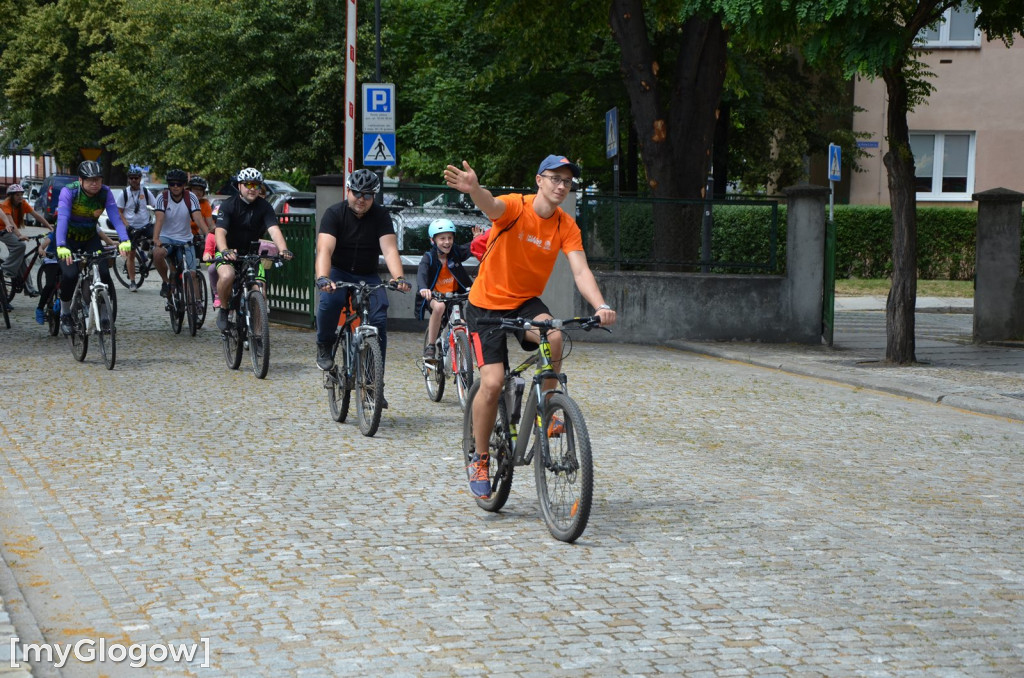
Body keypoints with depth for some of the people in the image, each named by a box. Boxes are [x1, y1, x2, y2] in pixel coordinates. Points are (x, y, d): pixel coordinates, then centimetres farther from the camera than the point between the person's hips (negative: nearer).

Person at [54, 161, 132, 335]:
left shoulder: (105, 193, -17)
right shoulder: (69, 191, -26)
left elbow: (115, 217, -26)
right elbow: (62, 219, -36)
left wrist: (124, 241, -44)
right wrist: (61, 246, -51)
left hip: (90, 238, 3)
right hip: (68, 238, -3)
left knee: (103, 272, -19)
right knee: (70, 274, -23)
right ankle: (65, 314, 0)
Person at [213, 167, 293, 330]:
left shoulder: (264, 207, -7)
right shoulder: (229, 205, -14)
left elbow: (274, 229, -21)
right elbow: (220, 231, -27)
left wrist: (283, 250, -41)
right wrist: (225, 251, -48)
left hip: (251, 253, 3)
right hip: (229, 253, -3)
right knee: (227, 276, -34)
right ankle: (223, 309, -7)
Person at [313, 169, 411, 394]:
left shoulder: (380, 216, -8)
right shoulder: (334, 213, -13)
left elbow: (390, 249, -20)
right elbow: (324, 249, -27)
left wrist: (398, 277, -40)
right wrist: (322, 278, -46)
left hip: (367, 276, 2)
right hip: (338, 272, -2)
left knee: (379, 320, -18)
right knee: (329, 300, -35)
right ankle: (324, 346, -7)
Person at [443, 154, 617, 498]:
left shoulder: (566, 226, -6)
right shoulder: (515, 206, -17)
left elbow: (581, 270, -15)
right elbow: (492, 206, -41)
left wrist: (601, 307, -34)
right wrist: (474, 189, -66)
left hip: (526, 302, 3)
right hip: (487, 304, -3)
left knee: (554, 336, -31)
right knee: (492, 382, -14)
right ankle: (479, 459, 6)